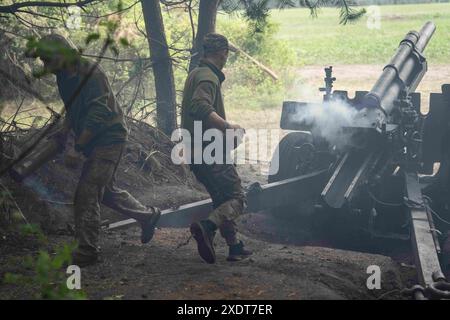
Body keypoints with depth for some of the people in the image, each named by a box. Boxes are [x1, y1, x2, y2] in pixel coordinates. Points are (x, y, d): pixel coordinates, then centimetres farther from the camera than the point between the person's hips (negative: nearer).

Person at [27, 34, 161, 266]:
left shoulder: (90, 74, -23)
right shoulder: (65, 76, 6)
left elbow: (97, 115, -27)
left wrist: (78, 148, -26)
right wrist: (64, 131, 11)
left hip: (108, 138, -10)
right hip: (94, 141, 10)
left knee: (87, 194, -11)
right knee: (105, 190, 20)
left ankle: (87, 251, -5)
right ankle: (147, 215, 37)